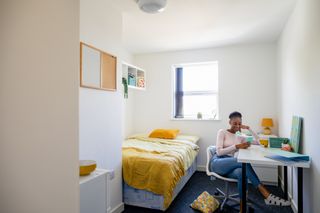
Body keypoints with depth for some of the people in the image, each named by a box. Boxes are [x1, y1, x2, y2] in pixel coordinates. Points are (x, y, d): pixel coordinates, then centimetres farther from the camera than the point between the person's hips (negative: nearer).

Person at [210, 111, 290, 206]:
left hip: (230, 166, 5)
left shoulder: (240, 137, 22)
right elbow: (219, 152, -9)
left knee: (241, 172, -37)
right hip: (217, 163, -5)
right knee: (244, 162, -34)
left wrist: (248, 128, 10)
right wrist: (236, 146, -18)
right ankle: (266, 195, -31)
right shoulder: (222, 132, 4)